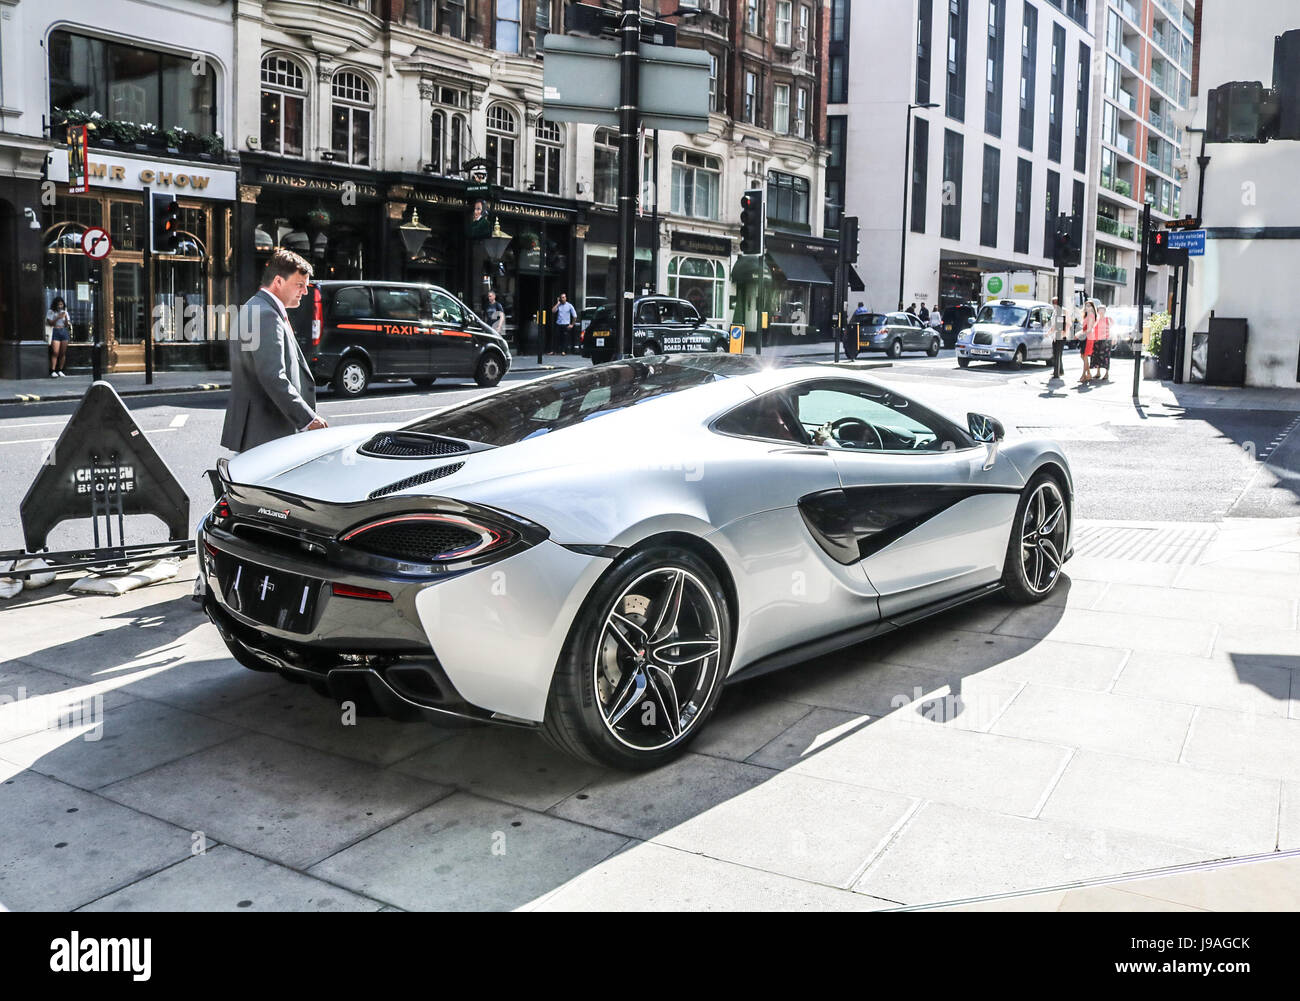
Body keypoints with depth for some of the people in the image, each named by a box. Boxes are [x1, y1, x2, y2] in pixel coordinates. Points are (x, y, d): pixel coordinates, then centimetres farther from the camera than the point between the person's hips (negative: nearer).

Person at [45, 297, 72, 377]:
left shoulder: (65, 312, 15)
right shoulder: (51, 312, 4)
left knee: (63, 353, 1)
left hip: (64, 332, 4)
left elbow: (67, 325, 11)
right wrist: (58, 317, -12)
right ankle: (53, 371, -18)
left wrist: (65, 317, -6)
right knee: (55, 352, -15)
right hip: (55, 332, -4)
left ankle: (60, 371, 8)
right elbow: (50, 323, -3)